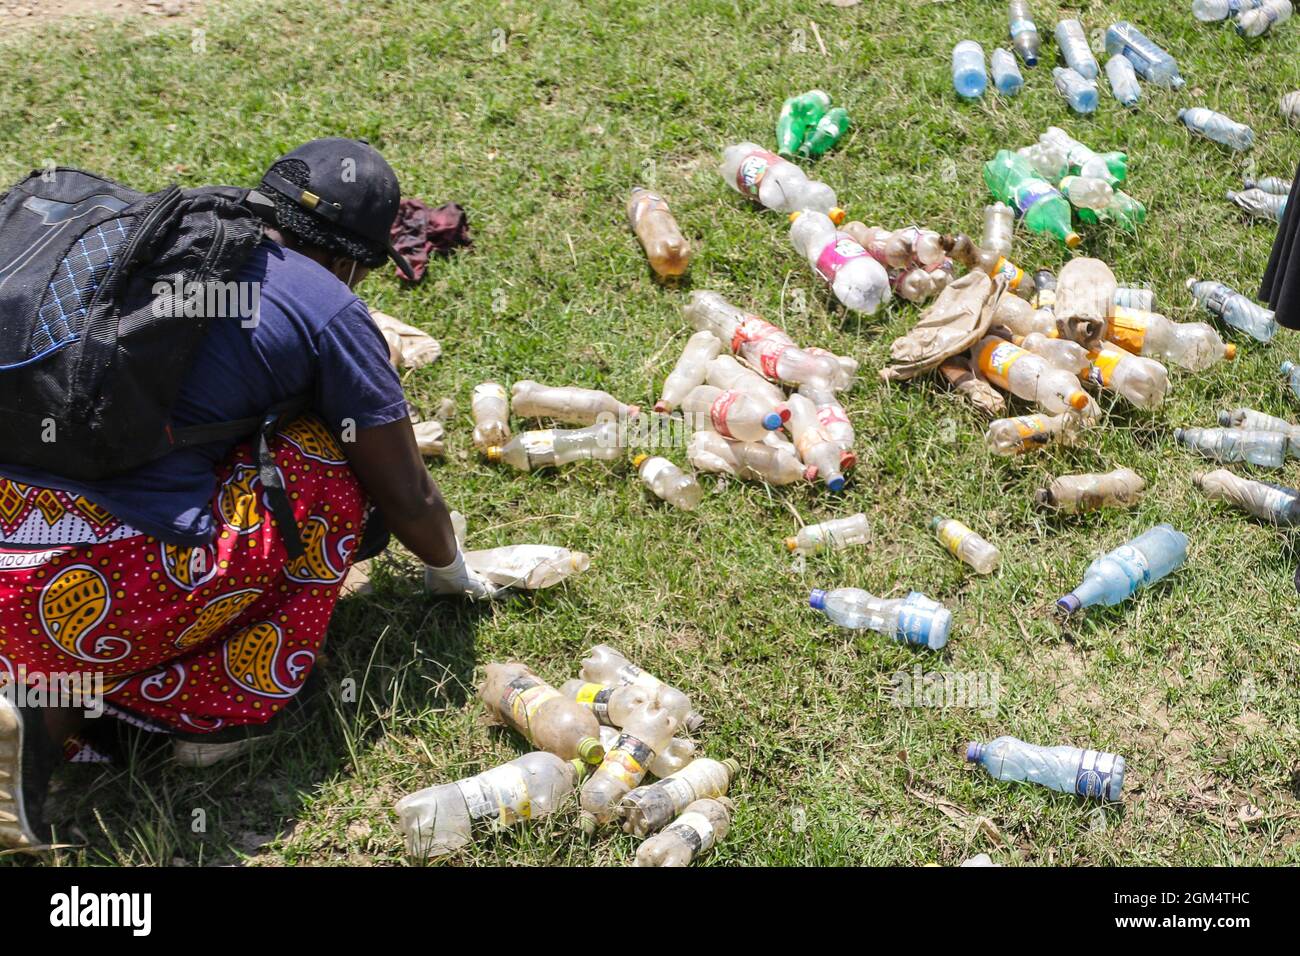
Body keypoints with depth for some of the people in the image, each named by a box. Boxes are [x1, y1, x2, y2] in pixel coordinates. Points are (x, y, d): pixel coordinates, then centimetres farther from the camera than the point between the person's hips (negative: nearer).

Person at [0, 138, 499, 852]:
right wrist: (452, 573, 31)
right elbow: (408, 501, 10)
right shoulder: (330, 312, 0)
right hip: (104, 592, -6)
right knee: (329, 468, 12)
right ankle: (224, 706, 5)